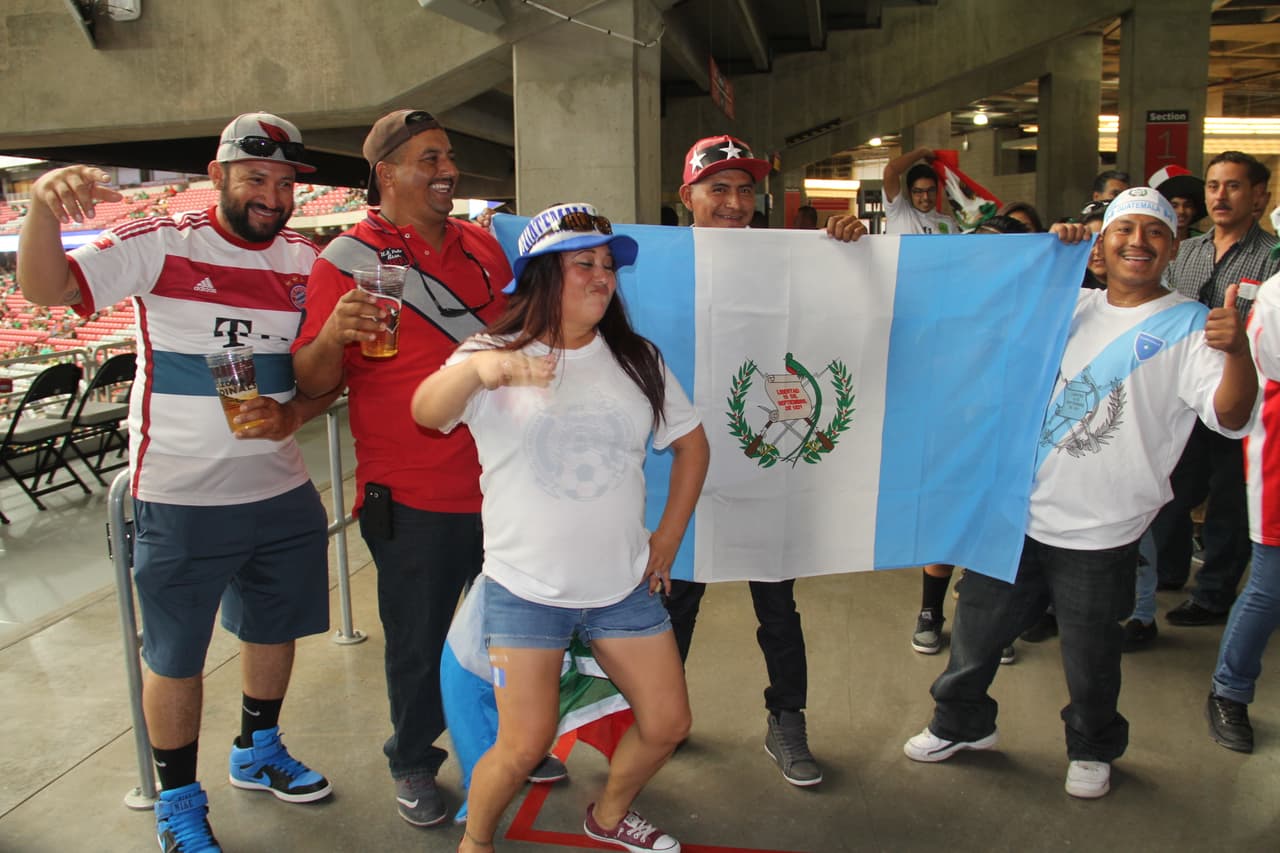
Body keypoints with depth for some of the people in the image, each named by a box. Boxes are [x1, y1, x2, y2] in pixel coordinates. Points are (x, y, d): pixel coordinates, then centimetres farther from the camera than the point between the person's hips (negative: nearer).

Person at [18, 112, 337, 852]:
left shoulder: (306, 260, 3)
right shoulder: (161, 243, -11)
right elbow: (45, 288, -19)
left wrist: (292, 415, -13)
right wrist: (45, 208, -38)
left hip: (283, 491, 5)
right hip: (181, 498, -5)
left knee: (276, 627, 20)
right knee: (177, 655, 8)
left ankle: (258, 751, 46)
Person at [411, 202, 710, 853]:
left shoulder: (637, 360, 5)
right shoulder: (494, 356, -7)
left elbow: (691, 445, 15)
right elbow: (427, 412, -26)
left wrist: (668, 538, 8)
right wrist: (477, 368, -48)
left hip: (625, 585, 5)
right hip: (526, 590, -4)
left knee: (667, 724, 10)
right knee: (525, 746, -5)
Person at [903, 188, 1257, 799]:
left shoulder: (1189, 327, -7)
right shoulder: (1072, 306, 7)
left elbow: (1230, 416, -17)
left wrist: (1237, 350, -38)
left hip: (1099, 535, -4)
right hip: (1016, 513, 5)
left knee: (1090, 660, 11)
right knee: (976, 628, 16)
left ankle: (1093, 750, 39)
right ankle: (963, 723, 40)